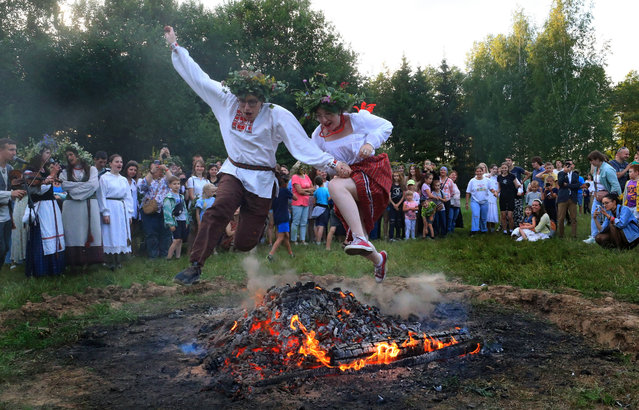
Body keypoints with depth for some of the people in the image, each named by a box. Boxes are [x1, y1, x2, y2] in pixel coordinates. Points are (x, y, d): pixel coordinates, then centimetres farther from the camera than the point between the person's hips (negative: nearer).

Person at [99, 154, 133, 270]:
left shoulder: (124, 180, 15)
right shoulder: (104, 178, -1)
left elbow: (128, 197, 14)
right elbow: (102, 196, -6)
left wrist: (129, 214, 7)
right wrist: (105, 213, -14)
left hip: (122, 209, 5)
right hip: (110, 209, -5)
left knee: (122, 235, 5)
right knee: (110, 235, -5)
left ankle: (119, 261, 12)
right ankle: (110, 263, 1)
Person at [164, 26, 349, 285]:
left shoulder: (277, 116, -14)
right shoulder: (227, 101, -3)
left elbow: (304, 146, -18)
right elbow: (197, 76, 4)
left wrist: (333, 163, -29)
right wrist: (175, 46, 7)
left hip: (260, 179, -2)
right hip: (234, 171, 2)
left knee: (245, 243, 2)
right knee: (219, 210, -30)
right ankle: (195, 267, -21)